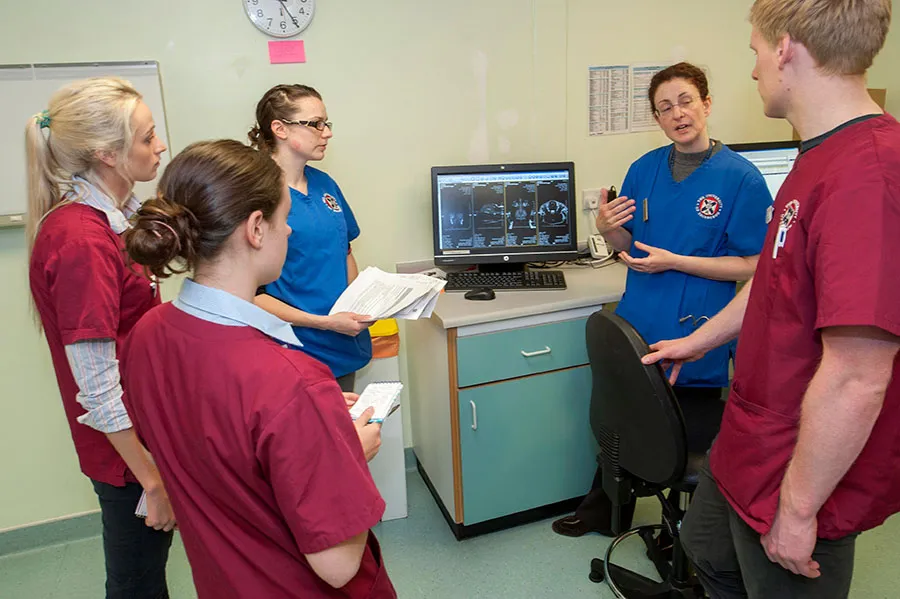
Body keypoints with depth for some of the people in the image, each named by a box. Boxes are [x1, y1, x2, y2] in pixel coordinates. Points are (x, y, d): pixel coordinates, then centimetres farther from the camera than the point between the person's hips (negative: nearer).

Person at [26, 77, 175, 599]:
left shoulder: (102, 216, 5)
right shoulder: (80, 241, -24)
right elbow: (98, 387, -24)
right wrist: (153, 478, -18)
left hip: (148, 433, 8)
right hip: (129, 448, -8)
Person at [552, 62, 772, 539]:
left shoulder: (741, 178, -10)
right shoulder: (644, 169, 4)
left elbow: (751, 266, -12)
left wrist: (674, 261, -20)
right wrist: (607, 228, -10)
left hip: (696, 338, -4)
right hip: (636, 329, 5)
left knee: (689, 438, 12)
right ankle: (605, 511, 43)